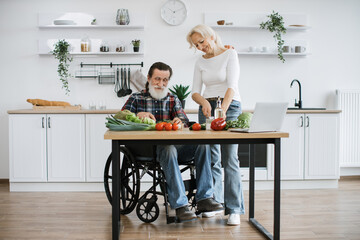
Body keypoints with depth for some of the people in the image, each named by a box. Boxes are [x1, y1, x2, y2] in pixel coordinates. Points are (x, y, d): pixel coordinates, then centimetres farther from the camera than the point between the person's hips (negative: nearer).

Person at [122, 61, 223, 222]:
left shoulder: (173, 100, 20)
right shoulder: (136, 98, 11)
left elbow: (184, 121, 5)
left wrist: (180, 122, -21)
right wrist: (138, 115, -23)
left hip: (173, 145, 4)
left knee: (202, 144, -21)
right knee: (169, 149, -37)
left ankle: (204, 199, -22)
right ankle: (180, 205, -38)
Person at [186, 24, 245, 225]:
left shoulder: (230, 54, -2)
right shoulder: (201, 62, 12)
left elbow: (232, 85, -14)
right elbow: (195, 92, 7)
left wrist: (223, 109, -27)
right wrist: (204, 101, -16)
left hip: (230, 105, -5)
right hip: (207, 107, 5)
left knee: (229, 158, -11)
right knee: (211, 159, 3)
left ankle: (235, 209, -8)